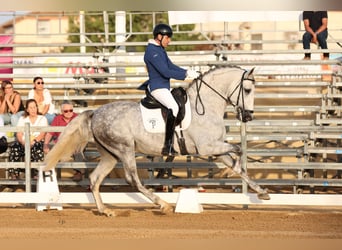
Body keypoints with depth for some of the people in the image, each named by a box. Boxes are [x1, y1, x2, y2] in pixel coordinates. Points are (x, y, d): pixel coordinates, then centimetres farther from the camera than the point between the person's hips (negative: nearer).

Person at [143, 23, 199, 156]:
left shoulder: (160, 50, 16)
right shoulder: (152, 51, -17)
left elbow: (171, 66, 20)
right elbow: (165, 71, -23)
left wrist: (187, 72, 5)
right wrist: (186, 75, -19)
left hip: (164, 87, 11)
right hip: (157, 87, -11)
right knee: (173, 107, -30)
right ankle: (167, 147, -35)